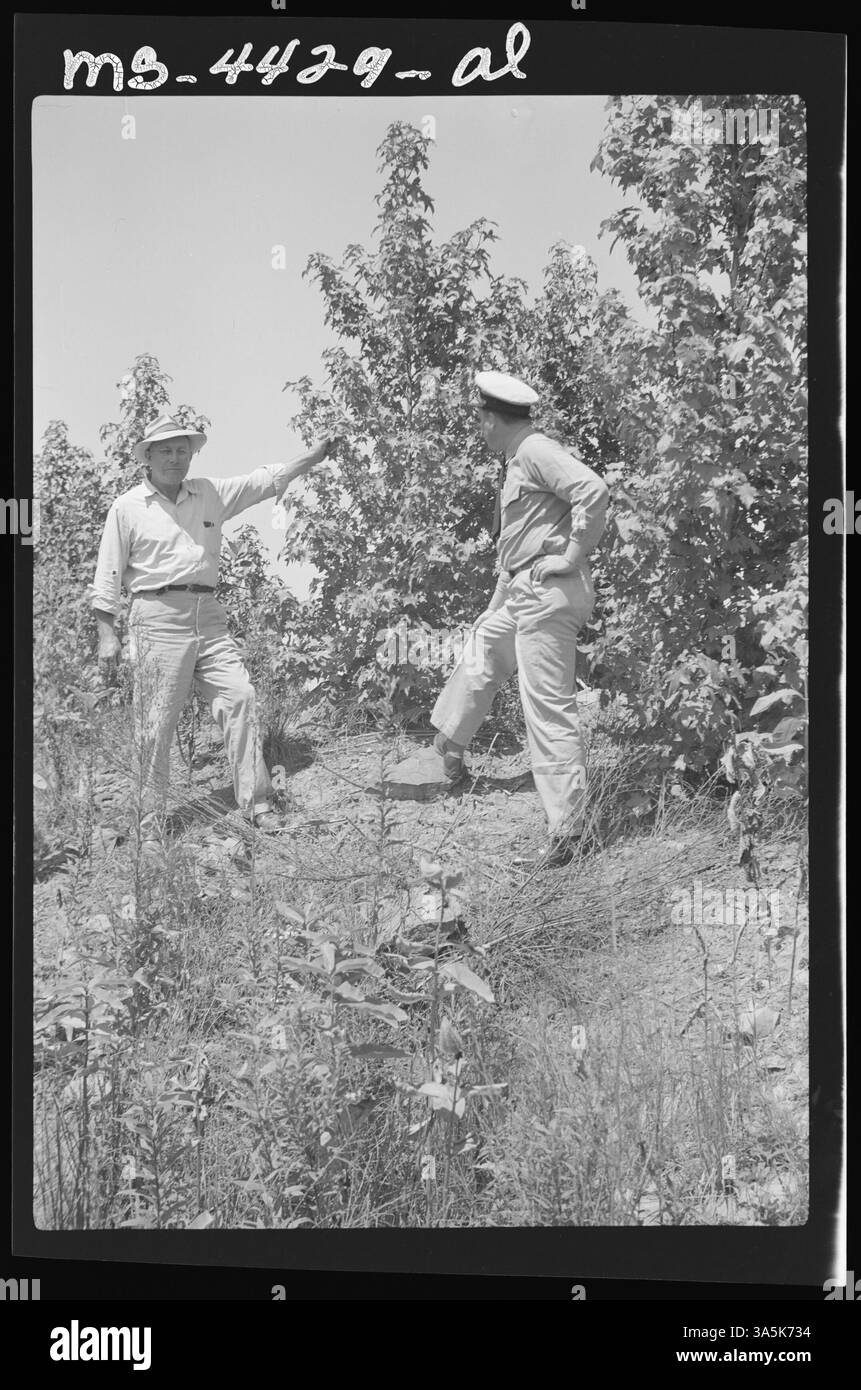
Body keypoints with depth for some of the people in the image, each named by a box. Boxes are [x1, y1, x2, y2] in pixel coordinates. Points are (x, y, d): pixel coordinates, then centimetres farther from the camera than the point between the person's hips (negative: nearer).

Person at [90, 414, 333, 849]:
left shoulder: (210, 494, 13)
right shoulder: (127, 507, 4)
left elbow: (266, 480, 13)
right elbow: (107, 577, 3)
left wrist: (316, 455, 5)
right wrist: (106, 634, -3)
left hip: (209, 617, 4)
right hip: (158, 620, -4)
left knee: (240, 696, -9)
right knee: (156, 725, -4)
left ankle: (257, 804, -4)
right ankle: (149, 828, 5)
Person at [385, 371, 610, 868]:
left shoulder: (536, 452, -15)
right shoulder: (517, 458, 16)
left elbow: (594, 491, -27)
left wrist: (573, 557, -20)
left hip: (548, 593, -11)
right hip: (519, 592, 11)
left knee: (549, 705, -9)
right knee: (477, 663, 25)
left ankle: (569, 823, -6)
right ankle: (447, 758, 42)